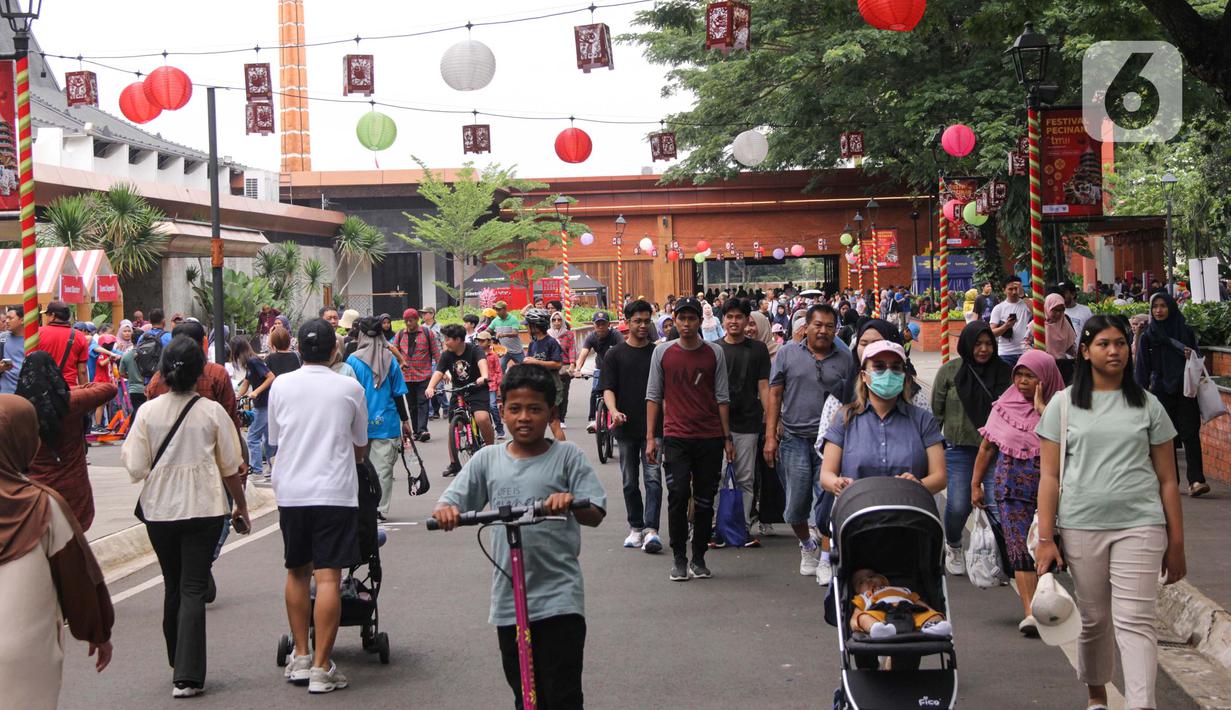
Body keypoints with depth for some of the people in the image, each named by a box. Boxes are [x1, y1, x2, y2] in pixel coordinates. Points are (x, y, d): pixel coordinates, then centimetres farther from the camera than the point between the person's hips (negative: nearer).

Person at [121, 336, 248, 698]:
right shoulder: (212, 412, -7)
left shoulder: (148, 412, -5)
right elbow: (231, 468, -1)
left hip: (159, 509, 2)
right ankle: (187, 677, -7)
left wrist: (126, 452, 16)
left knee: (173, 586, 18)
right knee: (193, 589, 0)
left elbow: (136, 468, -5)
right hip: (203, 508, -2)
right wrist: (240, 505, 13)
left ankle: (178, 665, 30)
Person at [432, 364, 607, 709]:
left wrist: (570, 502, -29)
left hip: (559, 598, -4)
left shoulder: (567, 455, -2)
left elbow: (595, 513, -7)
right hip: (508, 597, 4)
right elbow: (453, 501, 5)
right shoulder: (487, 459, 7)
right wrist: (444, 510, -19)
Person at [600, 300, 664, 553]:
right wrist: (614, 411, -20)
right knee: (630, 482, 9)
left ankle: (651, 530, -15)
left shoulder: (658, 353, 7)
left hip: (653, 427, -1)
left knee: (653, 479, -10)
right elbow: (608, 388, -2)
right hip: (626, 428, 1)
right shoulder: (615, 354, 4)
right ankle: (636, 528, 21)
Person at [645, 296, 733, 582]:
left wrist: (727, 437, 6)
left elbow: (722, 397, 8)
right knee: (678, 496, -7)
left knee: (705, 500, 5)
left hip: (710, 438, 1)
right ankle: (679, 558, 3)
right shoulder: (662, 352, 4)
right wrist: (650, 437, 2)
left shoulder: (714, 352, 5)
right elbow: (653, 395, 7)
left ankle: (699, 558, 15)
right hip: (676, 437, -1)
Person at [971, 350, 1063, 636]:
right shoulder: (1004, 406, 10)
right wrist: (976, 484, 14)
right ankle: (1030, 612, -13)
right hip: (1012, 484, 1)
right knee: (1019, 546, -10)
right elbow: (986, 448, 15)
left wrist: (1041, 407, -14)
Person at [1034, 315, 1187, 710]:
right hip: (1081, 526, 1)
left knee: (1135, 621, -9)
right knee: (1093, 618, 10)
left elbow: (1167, 480, 9)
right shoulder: (1064, 404, 6)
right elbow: (1050, 477, 4)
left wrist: (1176, 544, 6)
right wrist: (1045, 539, -3)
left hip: (1139, 525, -1)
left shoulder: (1147, 405, 8)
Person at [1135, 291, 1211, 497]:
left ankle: (1196, 480, -15)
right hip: (1161, 391, 0)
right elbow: (1143, 368, 6)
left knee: (1190, 434, -10)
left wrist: (1191, 356, -8)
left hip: (1185, 390, 0)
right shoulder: (1148, 336, 6)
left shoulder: (1186, 332, 8)